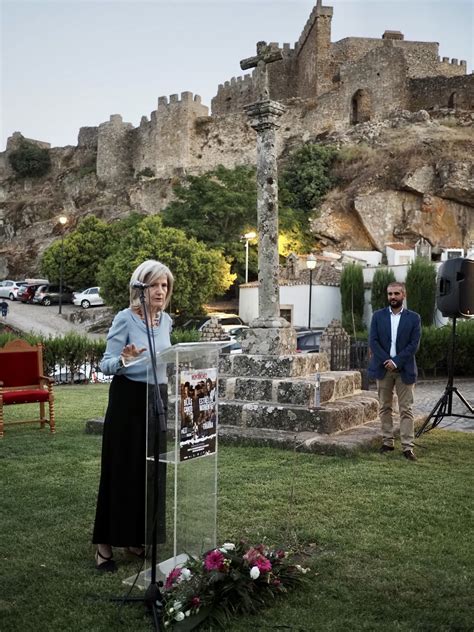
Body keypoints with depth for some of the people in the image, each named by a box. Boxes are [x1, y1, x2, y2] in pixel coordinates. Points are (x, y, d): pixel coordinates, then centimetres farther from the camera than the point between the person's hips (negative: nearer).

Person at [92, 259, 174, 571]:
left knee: (153, 470, 10)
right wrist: (124, 360, -32)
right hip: (129, 399, -6)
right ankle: (105, 543, 8)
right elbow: (106, 365, -13)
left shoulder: (166, 320, 7)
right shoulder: (125, 318, -12)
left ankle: (138, 538, 23)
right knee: (122, 470, -3)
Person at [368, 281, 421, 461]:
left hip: (404, 369, -2)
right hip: (383, 368, 2)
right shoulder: (378, 316, 5)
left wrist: (396, 362, -14)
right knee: (384, 408, 7)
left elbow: (414, 345, -5)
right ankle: (387, 442, 15)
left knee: (406, 409, -1)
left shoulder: (414, 318, 2)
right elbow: (373, 341, -2)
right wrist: (387, 361, -13)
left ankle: (407, 447, 0)